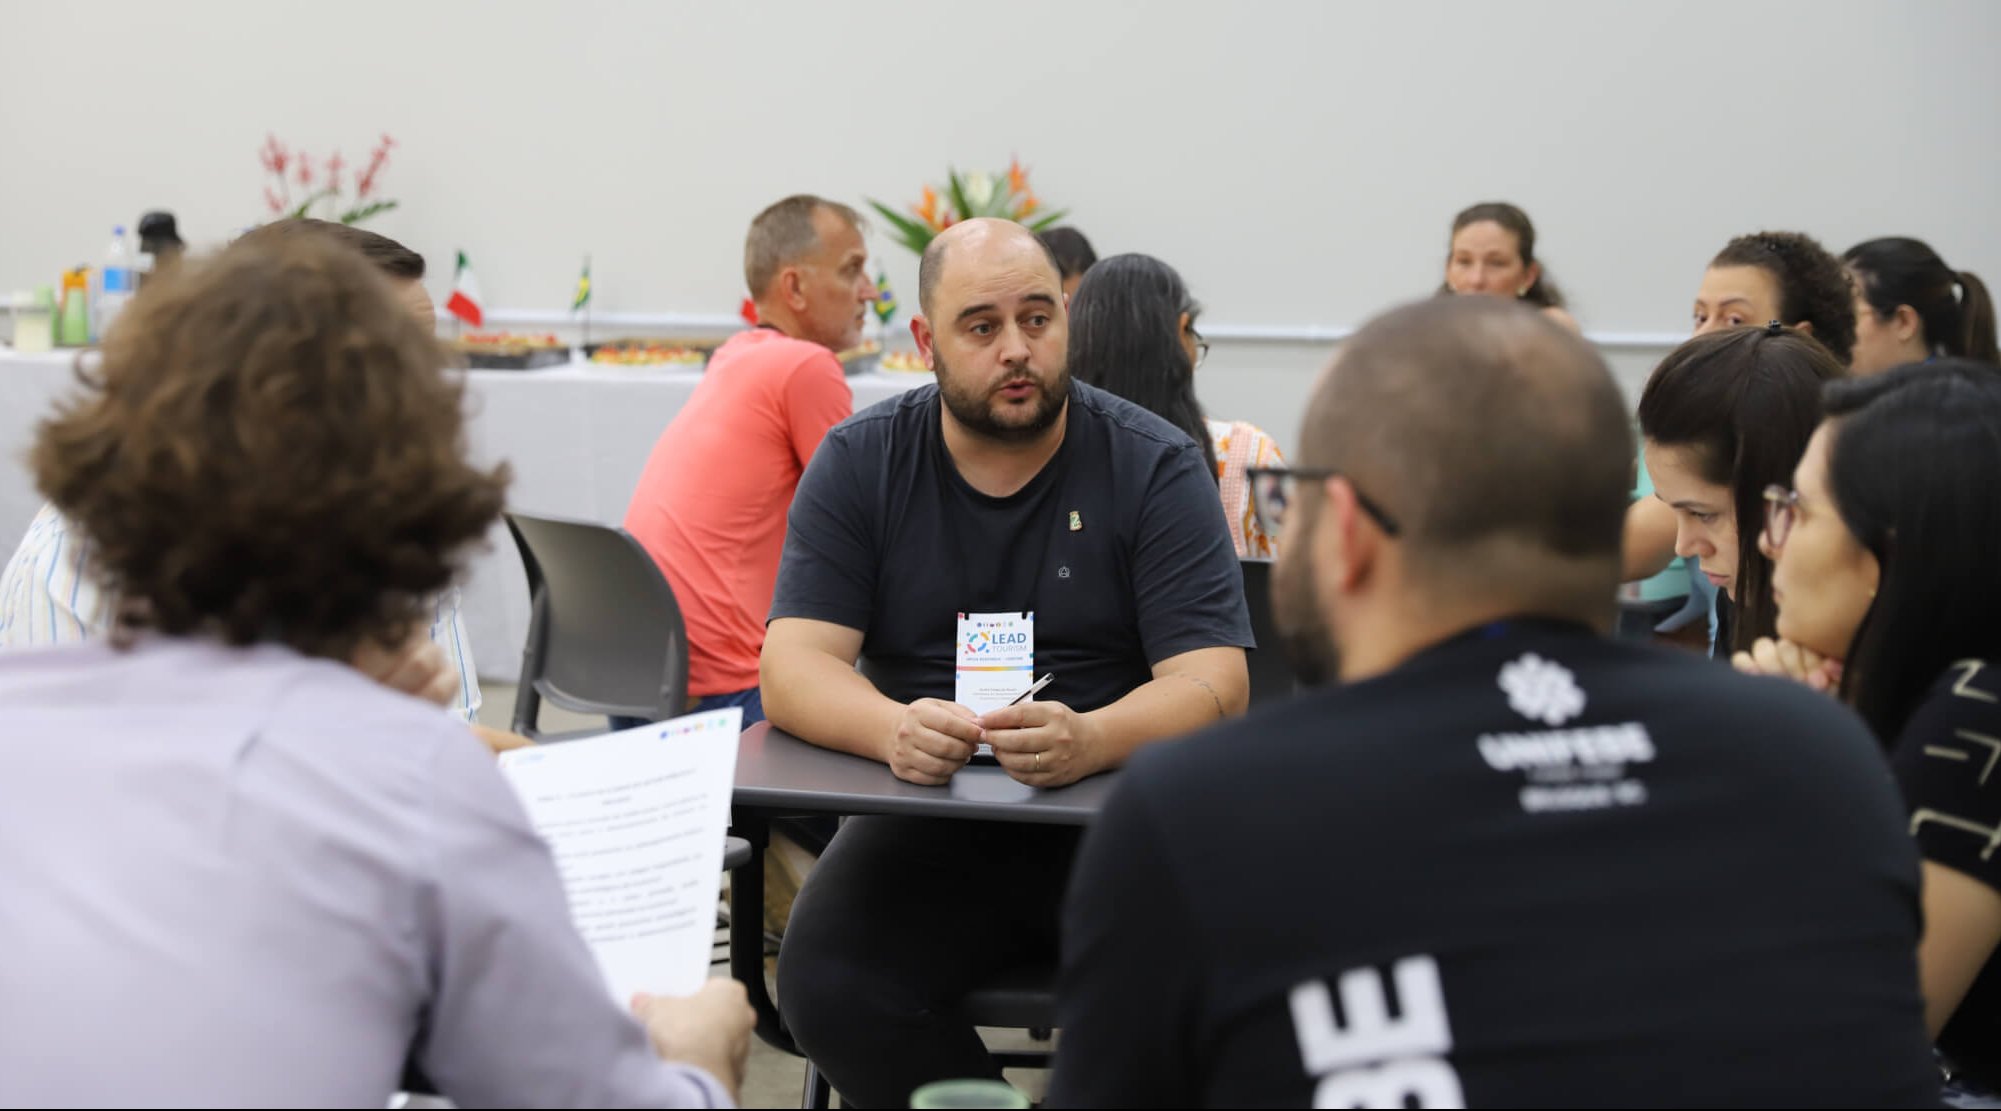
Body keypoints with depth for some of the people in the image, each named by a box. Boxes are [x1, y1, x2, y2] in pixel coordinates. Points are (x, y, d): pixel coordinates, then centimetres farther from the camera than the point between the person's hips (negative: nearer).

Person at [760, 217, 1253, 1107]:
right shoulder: (858, 464, 5)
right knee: (825, 987, -27)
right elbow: (793, 667, -4)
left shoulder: (1156, 466, 0)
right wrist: (894, 730, -28)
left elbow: (1213, 683, -9)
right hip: (925, 819, 2)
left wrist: (1090, 741, -32)